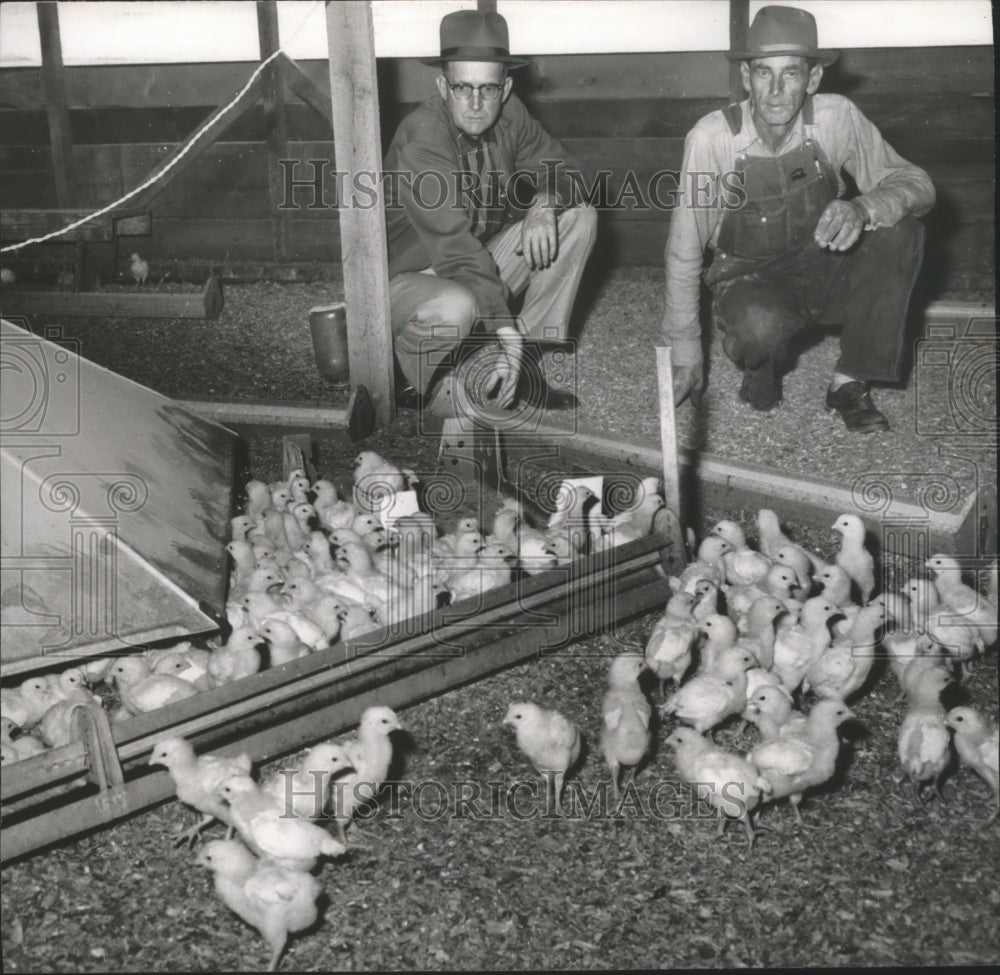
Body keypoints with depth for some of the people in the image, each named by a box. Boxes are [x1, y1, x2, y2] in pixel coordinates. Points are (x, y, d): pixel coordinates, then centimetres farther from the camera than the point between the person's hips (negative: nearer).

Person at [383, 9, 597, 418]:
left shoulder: (509, 115, -8)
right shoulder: (420, 140, -28)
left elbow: (560, 169, 5)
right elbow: (456, 251, -34)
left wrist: (545, 205, -21)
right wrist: (507, 332, -40)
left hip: (483, 263, 7)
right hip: (412, 275, -7)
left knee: (580, 218, -5)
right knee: (455, 308, -41)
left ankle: (522, 364, -6)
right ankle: (424, 384, -5)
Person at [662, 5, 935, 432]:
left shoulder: (836, 118, -14)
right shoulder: (711, 138, -20)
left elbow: (916, 184, -13)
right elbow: (684, 250, -15)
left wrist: (862, 208, -37)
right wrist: (685, 351, -12)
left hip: (824, 272, 3)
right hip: (748, 281, -3)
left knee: (899, 229, -24)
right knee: (761, 324, -37)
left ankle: (850, 382, -11)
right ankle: (761, 369, 2)